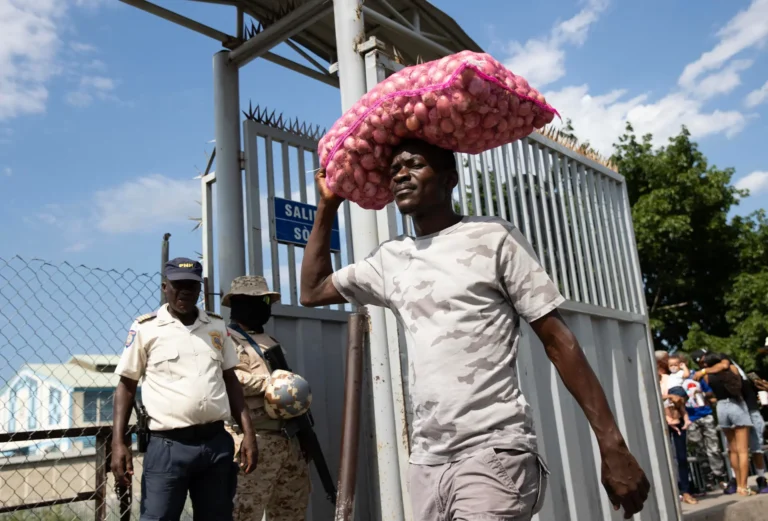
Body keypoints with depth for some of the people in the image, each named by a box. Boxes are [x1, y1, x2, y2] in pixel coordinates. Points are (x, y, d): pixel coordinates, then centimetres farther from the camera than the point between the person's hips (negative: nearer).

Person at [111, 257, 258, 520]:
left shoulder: (217, 326, 10)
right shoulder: (145, 328, -1)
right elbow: (126, 385, 2)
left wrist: (248, 433, 7)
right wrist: (118, 442, -7)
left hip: (217, 443, 4)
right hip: (168, 445, -4)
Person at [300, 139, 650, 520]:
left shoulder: (492, 238, -4)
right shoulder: (390, 259, 12)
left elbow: (557, 339, -4)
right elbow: (312, 291, 24)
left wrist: (612, 444, -8)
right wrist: (328, 206, 18)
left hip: (495, 452, -6)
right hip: (426, 461, 6)